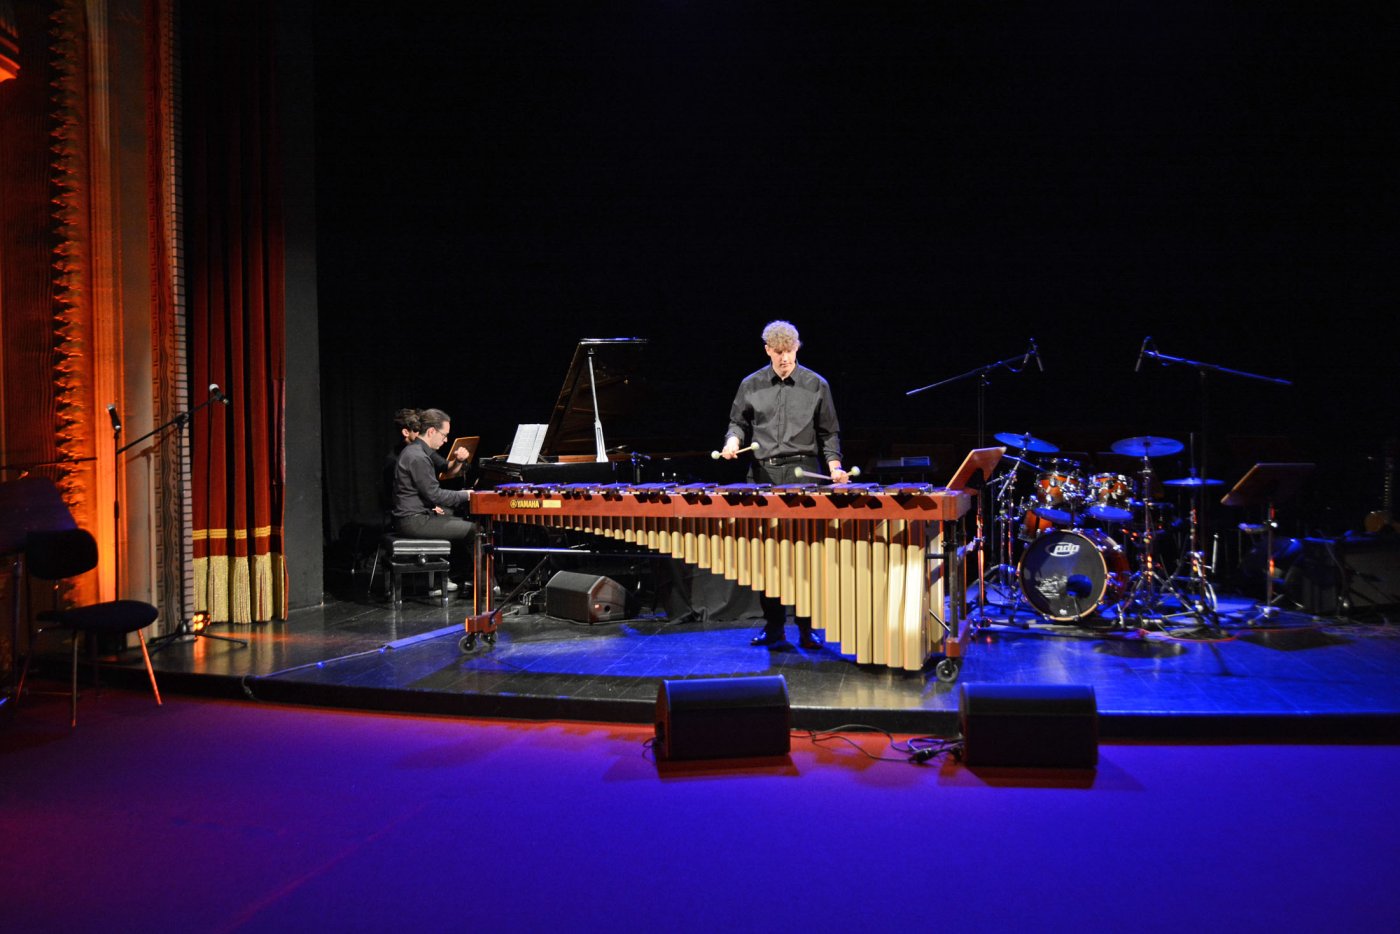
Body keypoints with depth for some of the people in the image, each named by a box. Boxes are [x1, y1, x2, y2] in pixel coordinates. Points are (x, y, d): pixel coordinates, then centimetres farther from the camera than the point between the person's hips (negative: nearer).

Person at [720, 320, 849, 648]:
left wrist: (834, 465, -3)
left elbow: (828, 432, 11)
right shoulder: (751, 385, 9)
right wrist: (733, 440, -3)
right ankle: (773, 625, 14)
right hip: (764, 473, 2)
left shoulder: (816, 385, 6)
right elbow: (739, 422, 19)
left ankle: (806, 629, 3)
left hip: (803, 473, -2)